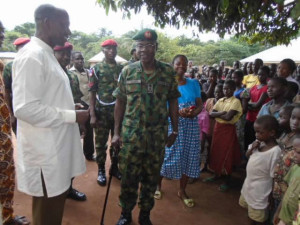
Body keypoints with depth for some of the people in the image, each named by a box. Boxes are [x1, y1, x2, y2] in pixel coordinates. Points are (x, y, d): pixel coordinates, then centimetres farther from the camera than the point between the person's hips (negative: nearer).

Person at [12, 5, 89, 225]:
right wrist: (72, 116, -19)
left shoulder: (47, 55, 14)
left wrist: (73, 111, 7)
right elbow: (25, 108, -25)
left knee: (57, 201, 22)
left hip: (56, 146, 9)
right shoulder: (32, 55, -17)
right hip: (45, 151, -9)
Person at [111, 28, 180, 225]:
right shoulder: (127, 72, 0)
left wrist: (175, 131, 3)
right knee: (128, 177, 10)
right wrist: (117, 132, 1)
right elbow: (120, 103, 3)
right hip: (131, 133, 0)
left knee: (151, 178, 13)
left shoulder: (168, 72, -1)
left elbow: (173, 103, 4)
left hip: (158, 135, 0)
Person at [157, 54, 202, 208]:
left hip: (191, 126, 4)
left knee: (188, 157, 8)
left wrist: (194, 112, -16)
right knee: (167, 155, 2)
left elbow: (200, 105, 6)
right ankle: (158, 184, 29)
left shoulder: (194, 83, 9)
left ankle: (182, 190, 28)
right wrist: (177, 112, -24)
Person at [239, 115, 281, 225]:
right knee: (245, 203, 30)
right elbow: (247, 155, 9)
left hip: (260, 191, -8)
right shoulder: (259, 142, -6)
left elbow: (274, 176, -21)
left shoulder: (275, 151, -28)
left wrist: (271, 197, -12)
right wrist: (252, 148, -13)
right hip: (248, 184, 8)